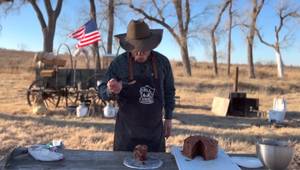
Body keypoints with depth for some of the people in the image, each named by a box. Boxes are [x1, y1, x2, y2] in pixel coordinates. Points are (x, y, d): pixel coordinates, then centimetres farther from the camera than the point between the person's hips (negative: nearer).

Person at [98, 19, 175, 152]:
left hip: (155, 129, 2)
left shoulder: (162, 62, -4)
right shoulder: (118, 63, -10)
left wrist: (168, 118, 7)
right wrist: (112, 91, -27)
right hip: (127, 130, -2)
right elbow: (102, 91, -5)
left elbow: (169, 91, 7)